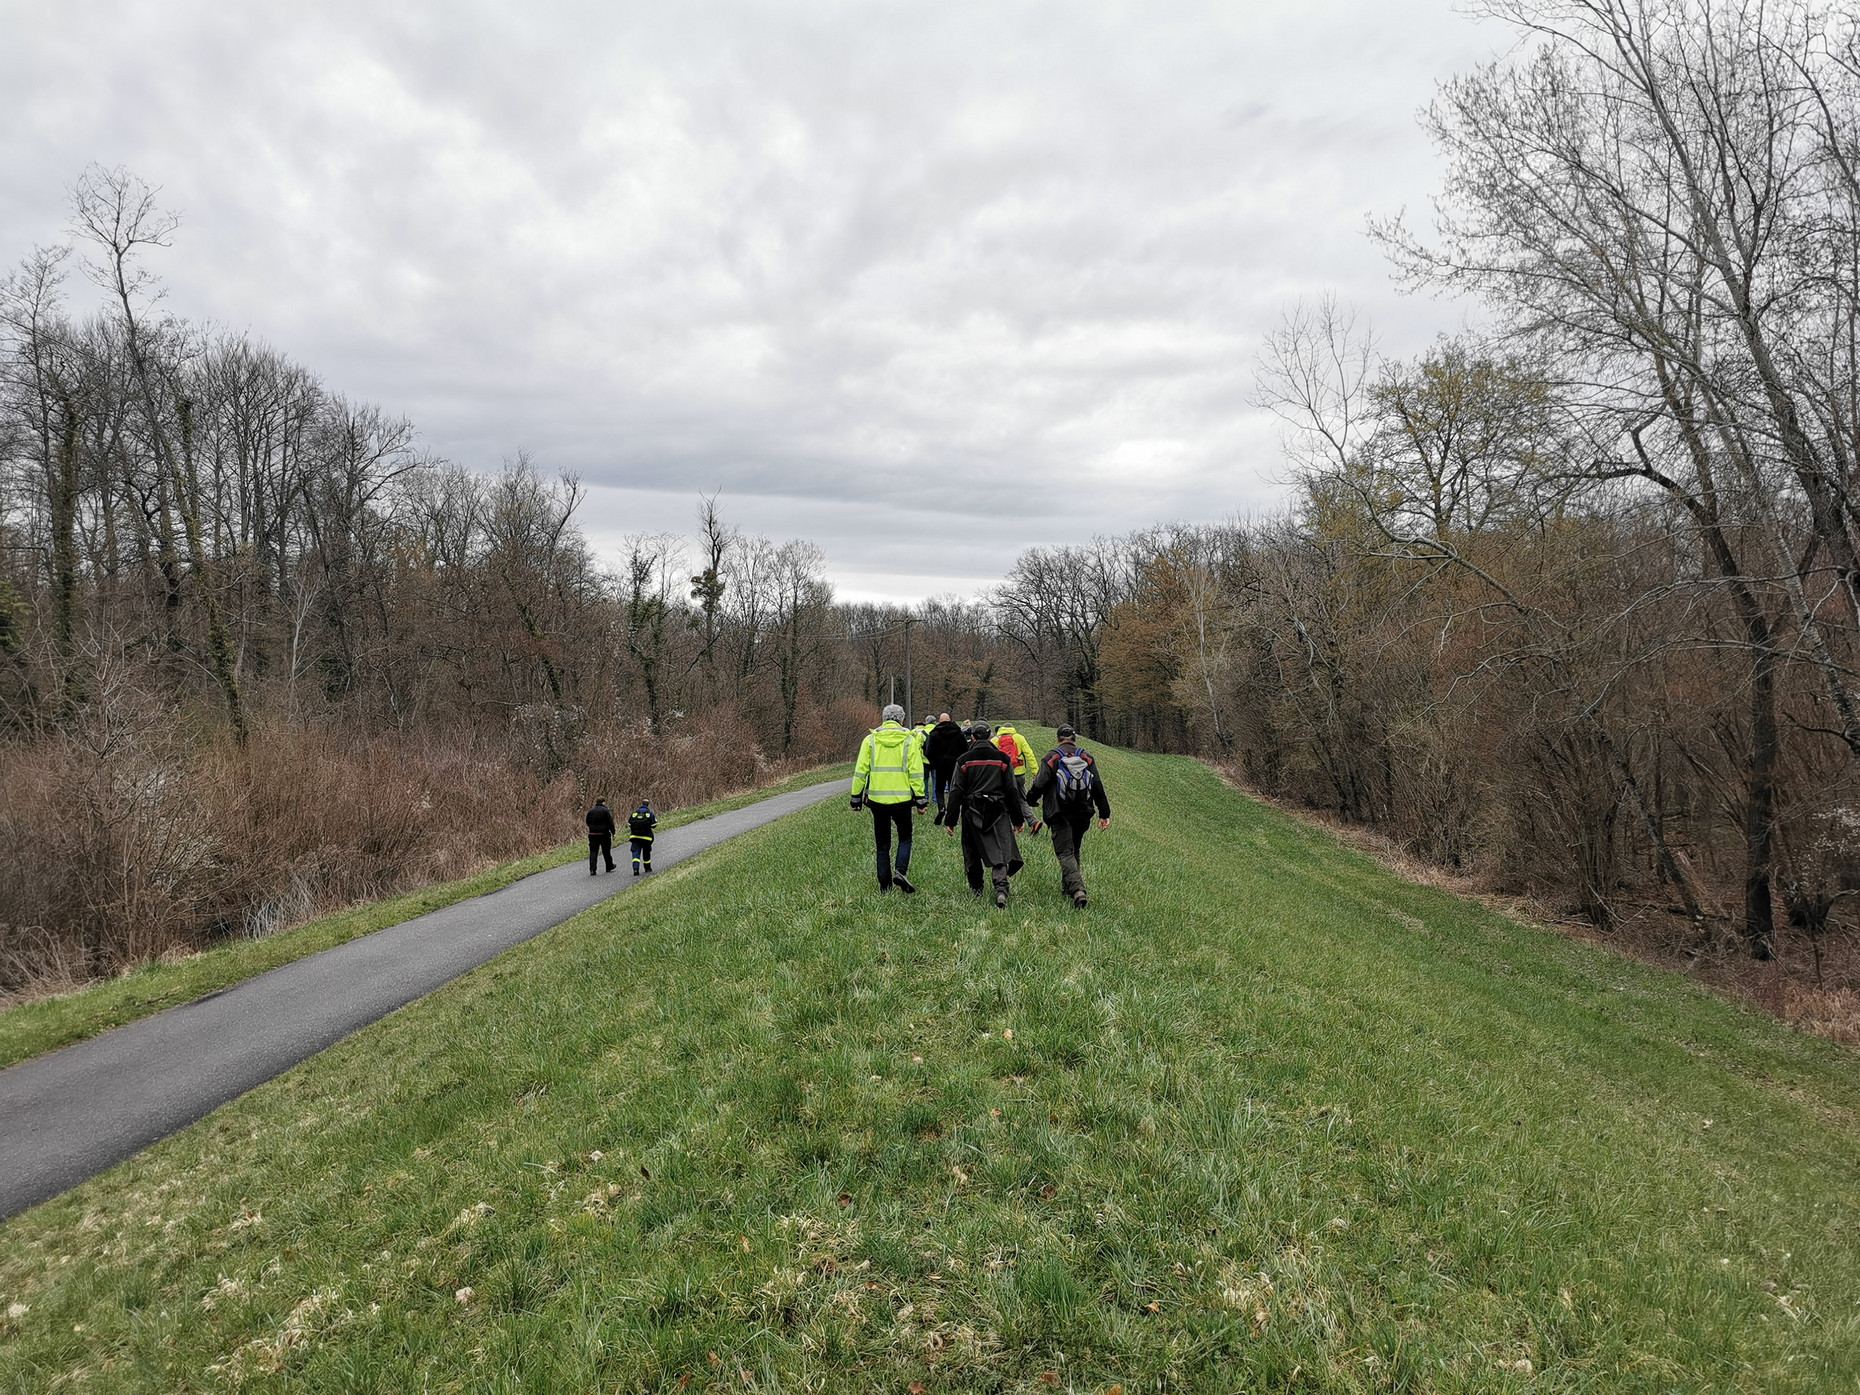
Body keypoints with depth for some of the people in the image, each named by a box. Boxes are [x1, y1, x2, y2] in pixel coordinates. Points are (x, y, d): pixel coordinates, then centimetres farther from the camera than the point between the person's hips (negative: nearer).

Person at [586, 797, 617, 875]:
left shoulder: (590, 811, 7)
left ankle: (592, 870, -9)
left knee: (593, 852, 1)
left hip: (592, 834, 3)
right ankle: (609, 867, 26)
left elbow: (588, 823, 16)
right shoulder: (605, 811, -7)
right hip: (604, 834, -3)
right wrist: (613, 833, -6)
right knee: (606, 851, 12)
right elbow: (610, 823, -11)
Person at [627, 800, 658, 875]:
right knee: (646, 853, 16)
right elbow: (654, 825, -5)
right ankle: (648, 868, 29)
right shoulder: (650, 813, -4)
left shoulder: (634, 813, 5)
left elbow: (629, 824, 8)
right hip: (646, 837, -1)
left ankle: (635, 869, -19)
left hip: (635, 837, 1)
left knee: (636, 853, -2)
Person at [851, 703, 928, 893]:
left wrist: (856, 798, 8)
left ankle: (884, 885, 15)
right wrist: (920, 799, 0)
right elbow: (916, 772, -5)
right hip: (902, 799, -1)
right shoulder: (909, 740, -2)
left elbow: (860, 772, 1)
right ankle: (901, 872, -4)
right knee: (905, 837, 17)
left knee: (882, 843, 13)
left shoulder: (870, 740, 2)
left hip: (877, 799, 1)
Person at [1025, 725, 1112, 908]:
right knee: (1074, 850, 21)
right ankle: (1067, 886, 32)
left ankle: (1077, 890, -26)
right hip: (1082, 815, 4)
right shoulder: (1087, 758, 7)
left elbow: (1040, 784, -9)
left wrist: (1031, 799, 12)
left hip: (1060, 815, -4)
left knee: (1065, 853, -7)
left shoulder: (1051, 758, -5)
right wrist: (1104, 814, 11)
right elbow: (1098, 788, 6)